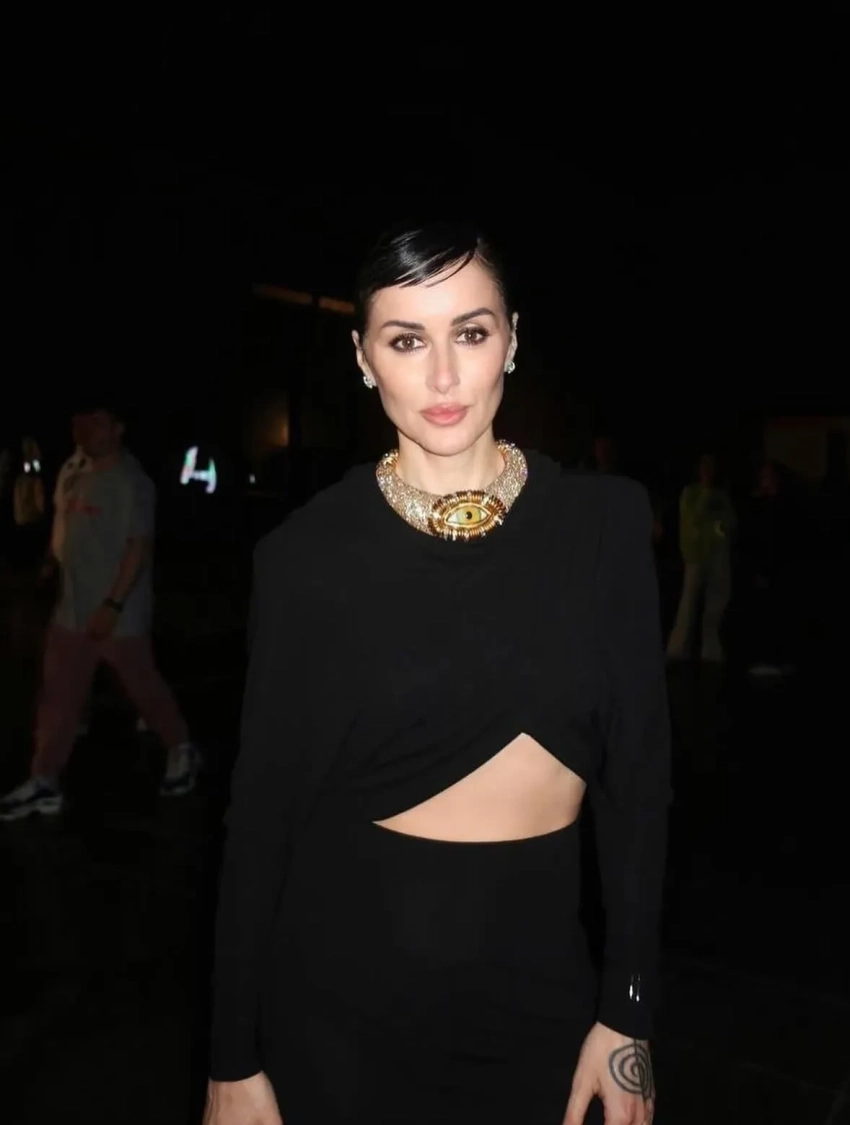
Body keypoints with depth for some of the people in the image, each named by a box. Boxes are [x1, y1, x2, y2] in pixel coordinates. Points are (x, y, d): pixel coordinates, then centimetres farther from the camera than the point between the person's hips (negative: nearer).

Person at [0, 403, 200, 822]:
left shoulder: (131, 480, -16)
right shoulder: (86, 476, 11)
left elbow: (140, 545, -21)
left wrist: (113, 605, -24)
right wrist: (60, 579, 18)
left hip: (118, 614, -8)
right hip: (72, 610, 8)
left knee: (145, 689, 8)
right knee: (57, 696, 9)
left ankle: (182, 751, 29)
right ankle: (43, 783, 17)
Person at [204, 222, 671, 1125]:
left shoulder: (605, 523, -7)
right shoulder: (309, 551, -11)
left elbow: (637, 776, -3)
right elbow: (263, 803, -6)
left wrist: (629, 1014, -2)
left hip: (537, 972, 2)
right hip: (344, 978, -1)